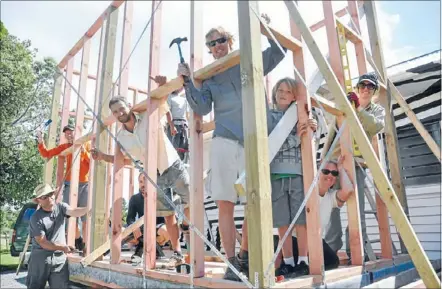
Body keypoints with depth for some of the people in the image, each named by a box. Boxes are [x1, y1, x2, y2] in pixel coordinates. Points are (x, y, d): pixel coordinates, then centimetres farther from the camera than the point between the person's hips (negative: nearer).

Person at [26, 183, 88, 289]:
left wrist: (89, 208, -39)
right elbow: (42, 242, -13)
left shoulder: (61, 207, 0)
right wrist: (62, 247, -18)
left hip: (60, 257, 3)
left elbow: (74, 212, -20)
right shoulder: (36, 218, -11)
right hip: (40, 257, -3)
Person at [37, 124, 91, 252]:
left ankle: (85, 243, 14)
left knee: (86, 215, 2)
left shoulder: (87, 144, 4)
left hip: (85, 184, -2)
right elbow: (46, 154, 9)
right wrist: (41, 142, -5)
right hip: (70, 184, 2)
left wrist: (84, 151, -14)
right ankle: (78, 240, 30)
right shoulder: (64, 146, 9)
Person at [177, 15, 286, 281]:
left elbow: (279, 52, 15)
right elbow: (202, 108, 2)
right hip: (225, 143, 0)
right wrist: (189, 80, -5)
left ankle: (245, 256, 25)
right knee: (225, 205, -4)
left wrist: (267, 28, 5)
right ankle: (232, 262, 9)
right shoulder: (208, 76, 14)